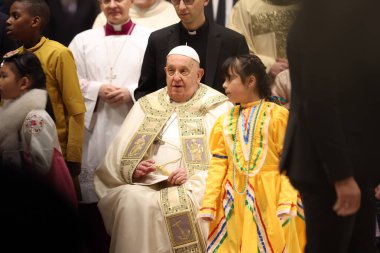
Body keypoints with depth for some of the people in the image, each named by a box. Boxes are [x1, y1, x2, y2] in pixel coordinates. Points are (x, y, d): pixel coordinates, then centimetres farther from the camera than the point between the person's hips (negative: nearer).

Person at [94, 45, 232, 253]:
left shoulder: (218, 107, 9)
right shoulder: (146, 106, 19)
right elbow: (118, 156, 14)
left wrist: (195, 176, -18)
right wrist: (133, 169, -7)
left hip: (194, 189, -2)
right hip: (147, 186, 2)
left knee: (185, 203, -34)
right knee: (133, 201, -29)